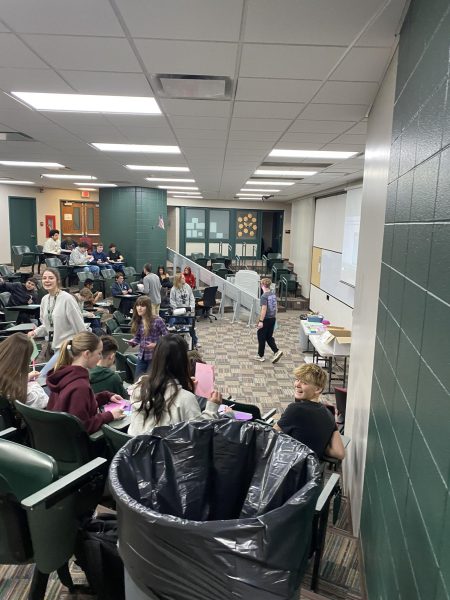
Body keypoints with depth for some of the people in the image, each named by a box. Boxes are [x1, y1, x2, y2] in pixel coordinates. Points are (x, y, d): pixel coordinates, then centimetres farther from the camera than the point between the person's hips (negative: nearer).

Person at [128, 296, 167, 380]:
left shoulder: (157, 320, -14)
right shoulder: (137, 321, 2)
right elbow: (137, 337, 10)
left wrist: (156, 345, -20)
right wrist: (132, 342, -10)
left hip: (155, 356, -5)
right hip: (141, 356, 5)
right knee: (137, 380, 7)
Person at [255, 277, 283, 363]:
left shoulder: (264, 296, -18)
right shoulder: (273, 294, 6)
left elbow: (264, 309, -23)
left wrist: (260, 321, -20)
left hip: (266, 319, -7)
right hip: (273, 318, 8)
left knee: (261, 338, 7)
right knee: (269, 337, 17)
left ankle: (260, 356, 16)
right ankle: (277, 351, 3)